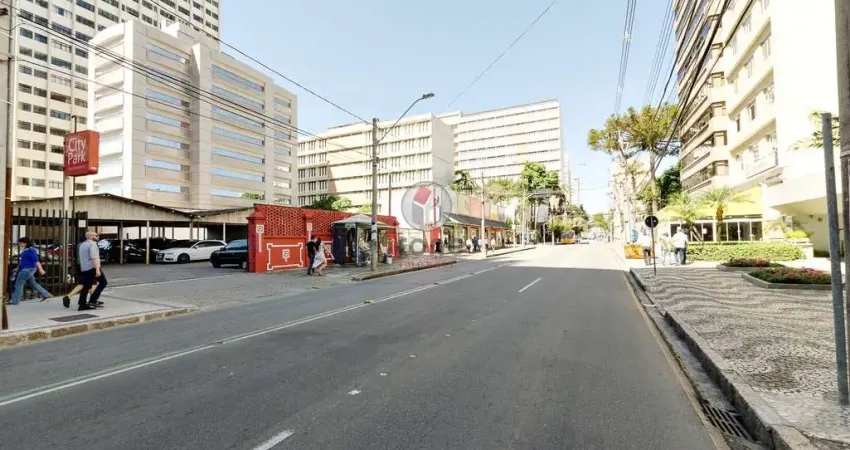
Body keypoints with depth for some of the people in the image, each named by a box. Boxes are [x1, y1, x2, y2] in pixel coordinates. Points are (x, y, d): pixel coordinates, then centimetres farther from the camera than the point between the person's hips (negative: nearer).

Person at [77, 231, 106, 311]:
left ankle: (82, 305, 8)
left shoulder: (82, 245, 18)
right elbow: (94, 258, -21)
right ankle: (92, 301, -2)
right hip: (92, 268, -9)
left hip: (84, 269, 9)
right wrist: (97, 269, -24)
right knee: (103, 282, 3)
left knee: (86, 286, 10)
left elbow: (83, 258, 25)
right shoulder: (92, 244, -12)